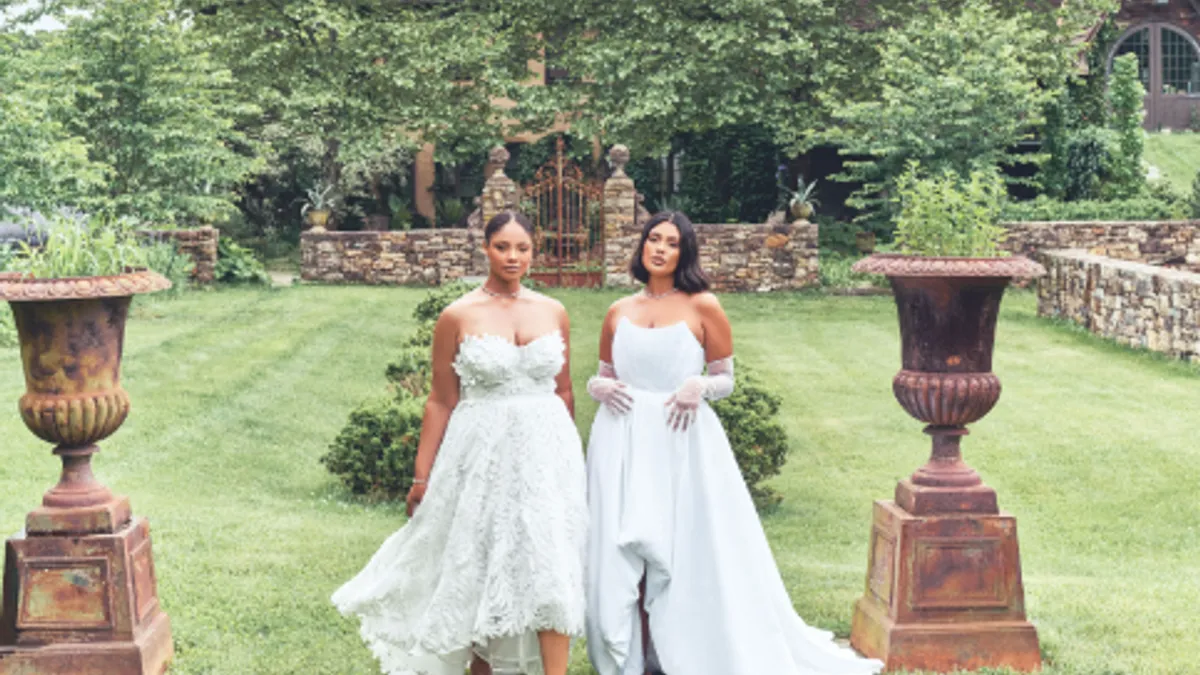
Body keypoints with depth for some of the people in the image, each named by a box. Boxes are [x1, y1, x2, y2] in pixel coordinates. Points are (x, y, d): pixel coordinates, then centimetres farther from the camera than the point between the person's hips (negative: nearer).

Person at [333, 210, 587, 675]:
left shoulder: (553, 312, 4)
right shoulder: (458, 316, -4)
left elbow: (564, 392, 12)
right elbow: (441, 402, -2)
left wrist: (570, 456, 15)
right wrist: (422, 475, -3)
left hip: (546, 450, 2)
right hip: (483, 453, -2)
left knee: (551, 566, -6)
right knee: (481, 570, 9)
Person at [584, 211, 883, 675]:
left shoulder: (702, 307, 0)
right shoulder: (619, 312, 9)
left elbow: (726, 379, 4)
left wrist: (700, 386, -16)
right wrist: (598, 387, -5)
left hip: (681, 442, -3)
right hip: (623, 445, 3)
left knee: (684, 553, 0)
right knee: (622, 555, 2)